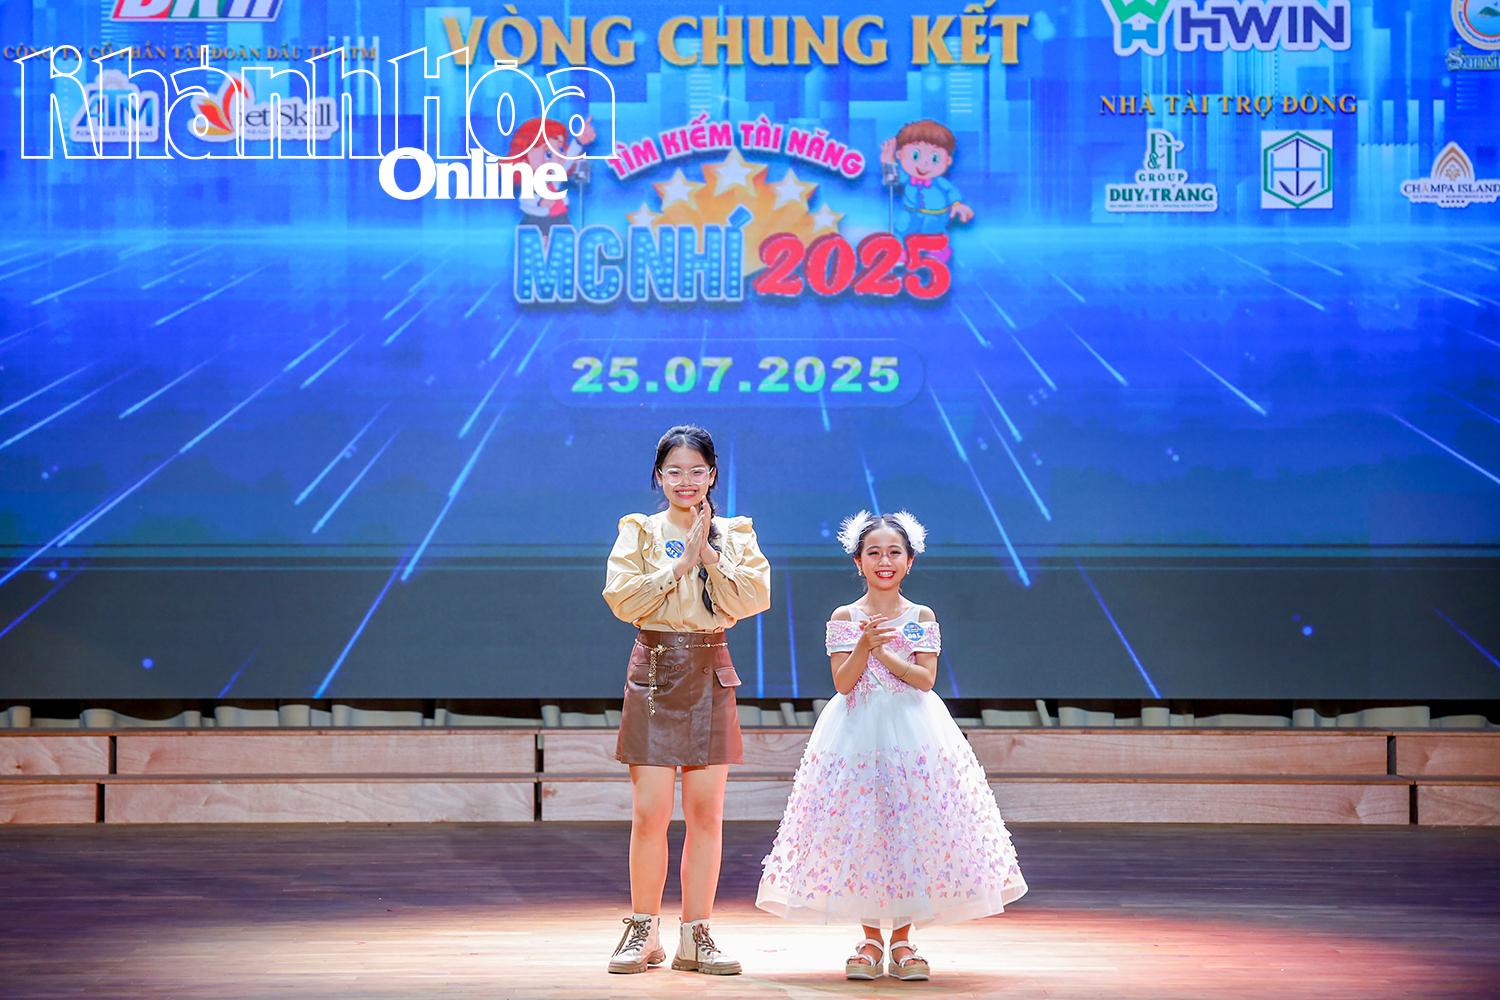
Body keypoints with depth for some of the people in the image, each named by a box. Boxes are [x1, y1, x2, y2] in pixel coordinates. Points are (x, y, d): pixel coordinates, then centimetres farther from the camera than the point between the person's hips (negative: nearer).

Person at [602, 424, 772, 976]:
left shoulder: (735, 534, 10)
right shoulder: (639, 532, 6)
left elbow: (756, 597, -3)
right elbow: (621, 597, -8)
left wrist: (711, 558, -11)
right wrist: (678, 566, -12)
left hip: (710, 673, 2)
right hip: (654, 671, -2)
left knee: (706, 812, 2)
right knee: (649, 813, -5)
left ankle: (695, 936, 7)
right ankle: (643, 931, 6)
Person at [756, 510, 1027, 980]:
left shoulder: (922, 618, 4)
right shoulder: (844, 618, 3)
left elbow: (925, 678, -6)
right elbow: (843, 682, -5)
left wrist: (883, 651, -16)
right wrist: (864, 646, -20)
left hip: (912, 728, 0)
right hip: (857, 731, 0)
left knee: (913, 828, -3)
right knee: (858, 830, -2)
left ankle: (902, 938, 6)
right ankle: (870, 938, 9)